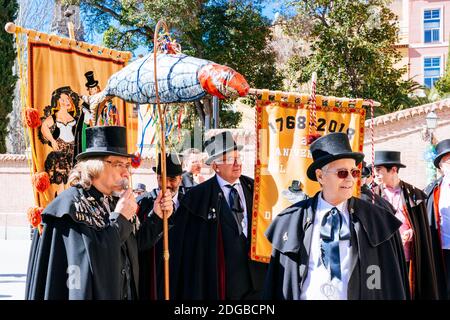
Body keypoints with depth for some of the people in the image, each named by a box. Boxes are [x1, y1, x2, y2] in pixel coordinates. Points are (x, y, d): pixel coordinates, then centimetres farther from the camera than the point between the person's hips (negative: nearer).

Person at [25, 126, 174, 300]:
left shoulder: (115, 201, 4)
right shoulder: (70, 204, -17)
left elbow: (136, 243, 12)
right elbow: (86, 258, -28)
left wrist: (157, 216, -1)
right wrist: (118, 220, -22)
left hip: (125, 293, 7)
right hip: (91, 293, -7)